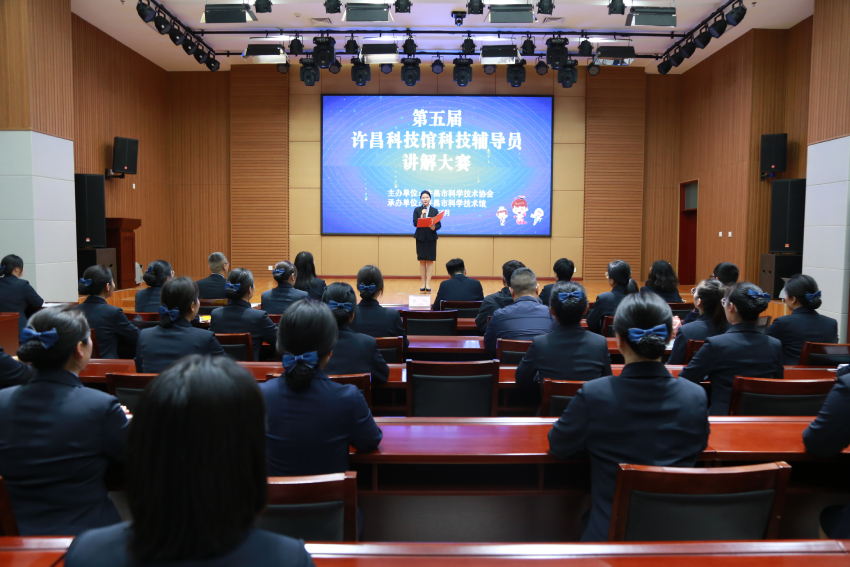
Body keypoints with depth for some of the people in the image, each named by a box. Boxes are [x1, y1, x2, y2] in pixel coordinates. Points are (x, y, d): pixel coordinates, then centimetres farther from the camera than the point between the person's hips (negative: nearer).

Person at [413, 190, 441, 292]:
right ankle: (423, 283, 10)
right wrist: (422, 216, -17)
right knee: (422, 261, 4)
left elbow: (439, 225, -1)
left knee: (430, 261, -1)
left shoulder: (435, 211, 4)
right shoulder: (417, 210, 5)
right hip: (420, 237, 1)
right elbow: (415, 223, -5)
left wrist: (434, 227, -21)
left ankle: (428, 283, 3)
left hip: (431, 238, 0)